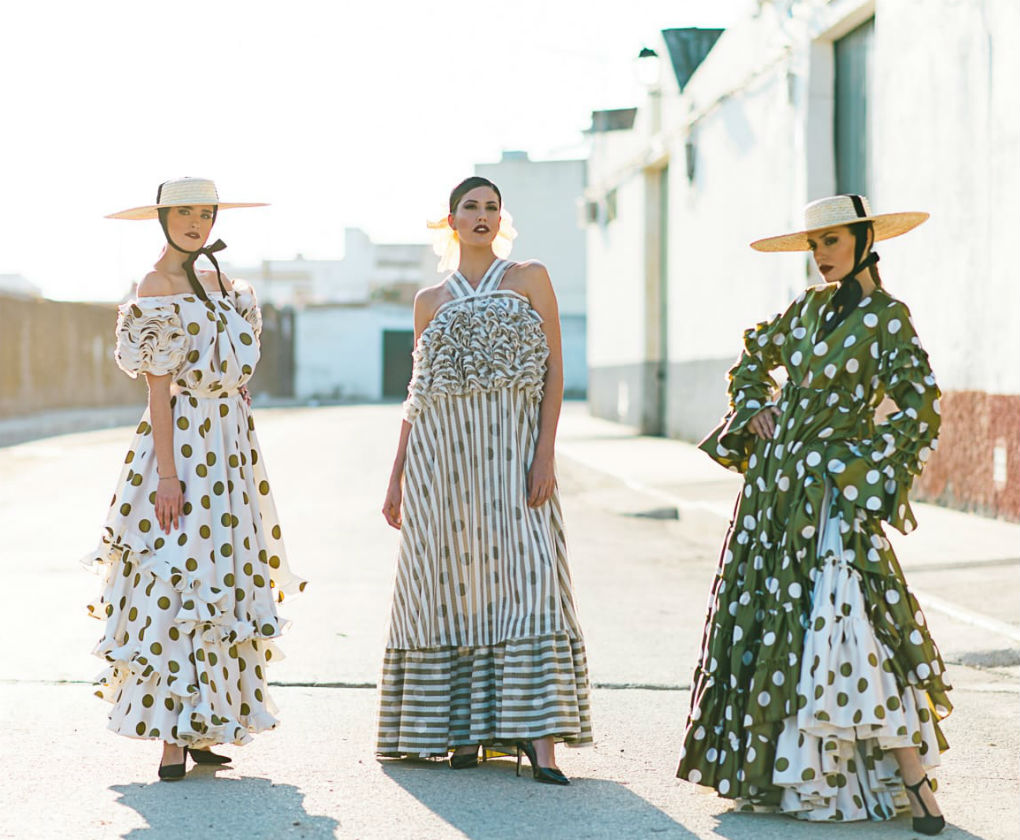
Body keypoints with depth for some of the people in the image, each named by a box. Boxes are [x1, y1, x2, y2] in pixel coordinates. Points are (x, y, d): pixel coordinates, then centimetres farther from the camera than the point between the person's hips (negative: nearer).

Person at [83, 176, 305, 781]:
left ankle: (198, 725, 13)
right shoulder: (158, 285, -8)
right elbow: (158, 385, -13)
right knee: (177, 585, -9)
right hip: (183, 441, -8)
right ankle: (172, 736, -8)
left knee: (219, 582, 7)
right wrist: (167, 472, -18)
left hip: (229, 441, 8)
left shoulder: (214, 279, 15)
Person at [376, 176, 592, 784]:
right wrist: (396, 479, 13)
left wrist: (545, 453, -9)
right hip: (441, 452, 2)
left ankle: (539, 739, -15)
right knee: (451, 583, 1)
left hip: (512, 449, -2)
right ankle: (463, 729, 12)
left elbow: (554, 372, 2)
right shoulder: (430, 301, 14)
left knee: (523, 574, -11)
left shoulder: (531, 279, 8)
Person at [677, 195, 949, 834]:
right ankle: (770, 764, 20)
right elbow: (754, 355, 28)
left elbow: (921, 411, -11)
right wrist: (754, 408, 12)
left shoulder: (887, 317, -7)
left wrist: (862, 469, -11)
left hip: (833, 495, -7)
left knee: (844, 620, -16)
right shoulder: (812, 306, 11)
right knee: (765, 622, 8)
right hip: (776, 483, 7)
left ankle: (913, 780, -13)